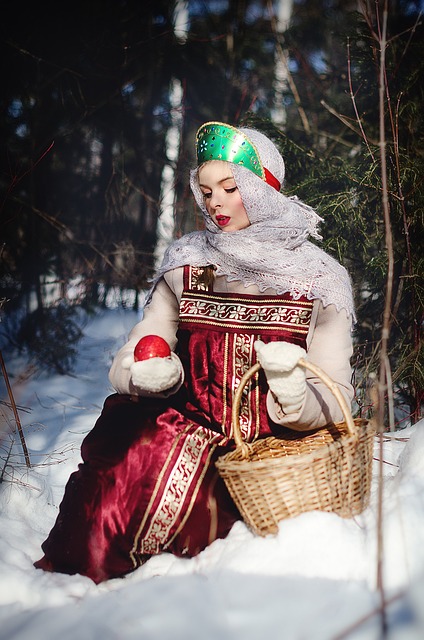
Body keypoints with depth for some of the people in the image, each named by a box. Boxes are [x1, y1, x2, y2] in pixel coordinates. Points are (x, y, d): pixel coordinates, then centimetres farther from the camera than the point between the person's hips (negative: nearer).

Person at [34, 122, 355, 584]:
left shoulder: (317, 281, 1)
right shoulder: (185, 270, 8)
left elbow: (333, 403, -2)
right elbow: (125, 366, 7)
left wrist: (293, 394, -25)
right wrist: (146, 374, -17)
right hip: (188, 436, 2)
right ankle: (70, 574, -10)